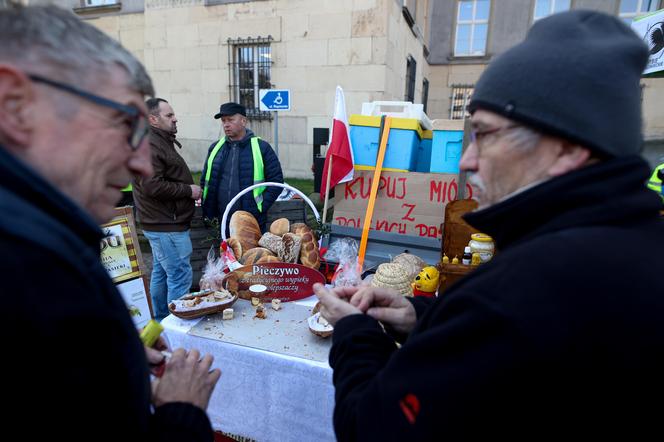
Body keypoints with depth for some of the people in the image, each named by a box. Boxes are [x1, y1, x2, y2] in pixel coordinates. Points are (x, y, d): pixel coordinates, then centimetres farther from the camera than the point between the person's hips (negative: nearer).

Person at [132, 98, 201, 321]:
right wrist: (188, 190, -16)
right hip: (167, 225, -11)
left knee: (161, 273, 18)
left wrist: (189, 191, 13)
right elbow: (152, 186, -25)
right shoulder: (149, 145, -16)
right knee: (180, 275, -7)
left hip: (162, 224, 11)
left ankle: (161, 321, 31)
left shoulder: (161, 141, 18)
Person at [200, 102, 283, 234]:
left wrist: (260, 208, -9)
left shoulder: (261, 148, -1)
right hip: (222, 223, 3)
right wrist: (209, 214, 6)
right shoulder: (215, 148, 11)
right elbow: (205, 182, 15)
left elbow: (276, 181, -1)